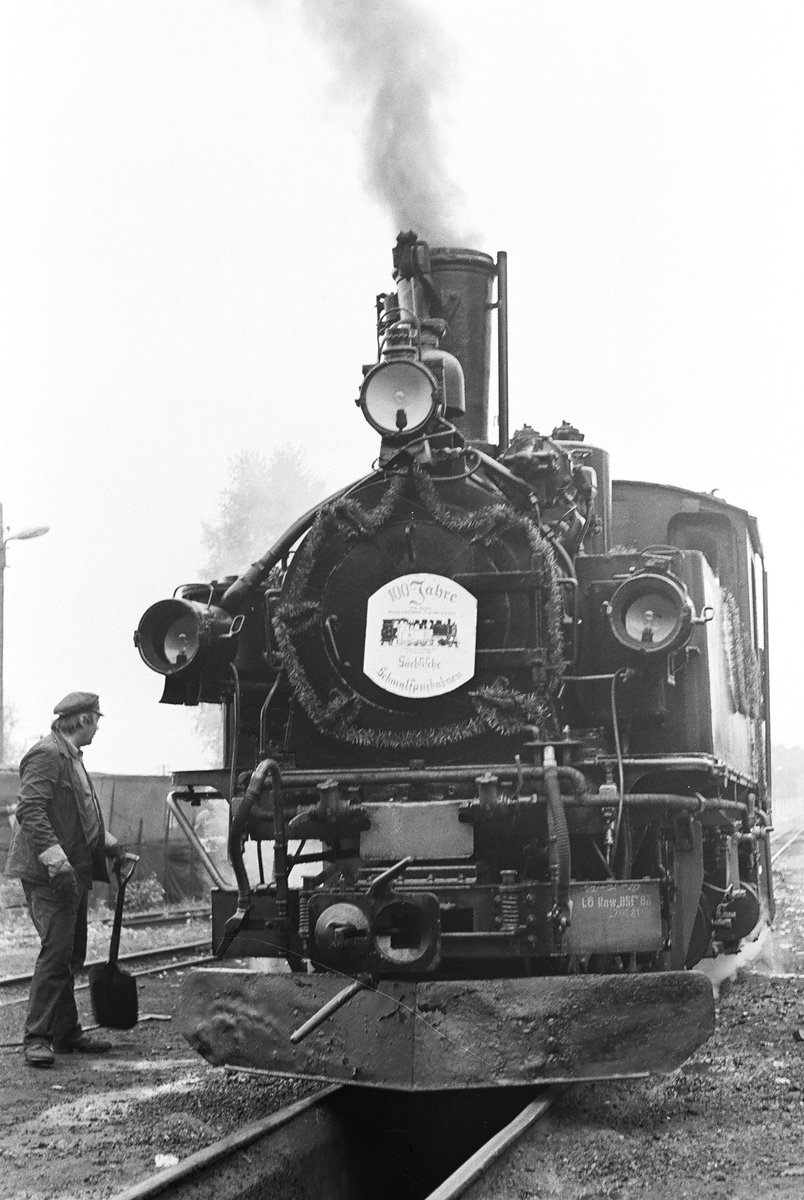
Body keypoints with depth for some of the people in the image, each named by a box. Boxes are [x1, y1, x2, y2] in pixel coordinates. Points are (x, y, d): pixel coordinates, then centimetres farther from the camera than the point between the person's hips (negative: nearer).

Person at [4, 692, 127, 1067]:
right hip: (48, 874, -10)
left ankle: (66, 1033, 20)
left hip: (74, 871, 10)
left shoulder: (71, 756, 19)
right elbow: (30, 810, -23)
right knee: (56, 950, -13)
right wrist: (56, 860, -31)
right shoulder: (46, 755, -13)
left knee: (72, 955, 12)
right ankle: (37, 1038, -10)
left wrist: (107, 842, 24)